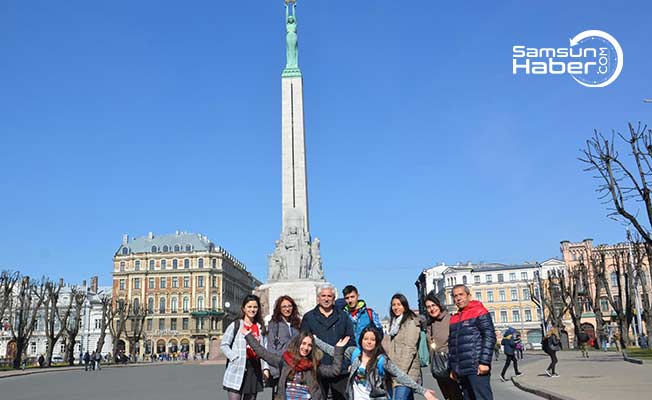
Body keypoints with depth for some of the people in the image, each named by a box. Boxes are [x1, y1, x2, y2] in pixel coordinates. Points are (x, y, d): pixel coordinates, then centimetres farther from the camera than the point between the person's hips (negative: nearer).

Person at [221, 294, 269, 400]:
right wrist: (235, 358, -13)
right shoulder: (235, 325, 0)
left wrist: (265, 367, 1)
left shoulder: (260, 328, 12)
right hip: (238, 369, -4)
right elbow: (223, 345, -1)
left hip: (255, 369, 4)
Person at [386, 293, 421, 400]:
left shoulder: (411, 322, -6)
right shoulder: (394, 323, 18)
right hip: (396, 371, 8)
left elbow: (410, 349, -14)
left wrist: (401, 373, -19)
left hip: (406, 371, -8)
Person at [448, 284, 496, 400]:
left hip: (477, 368, -7)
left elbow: (490, 337, -9)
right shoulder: (454, 318, 19)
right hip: (461, 370, 7)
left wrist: (484, 362, -17)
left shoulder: (479, 311, 0)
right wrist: (452, 368, 17)